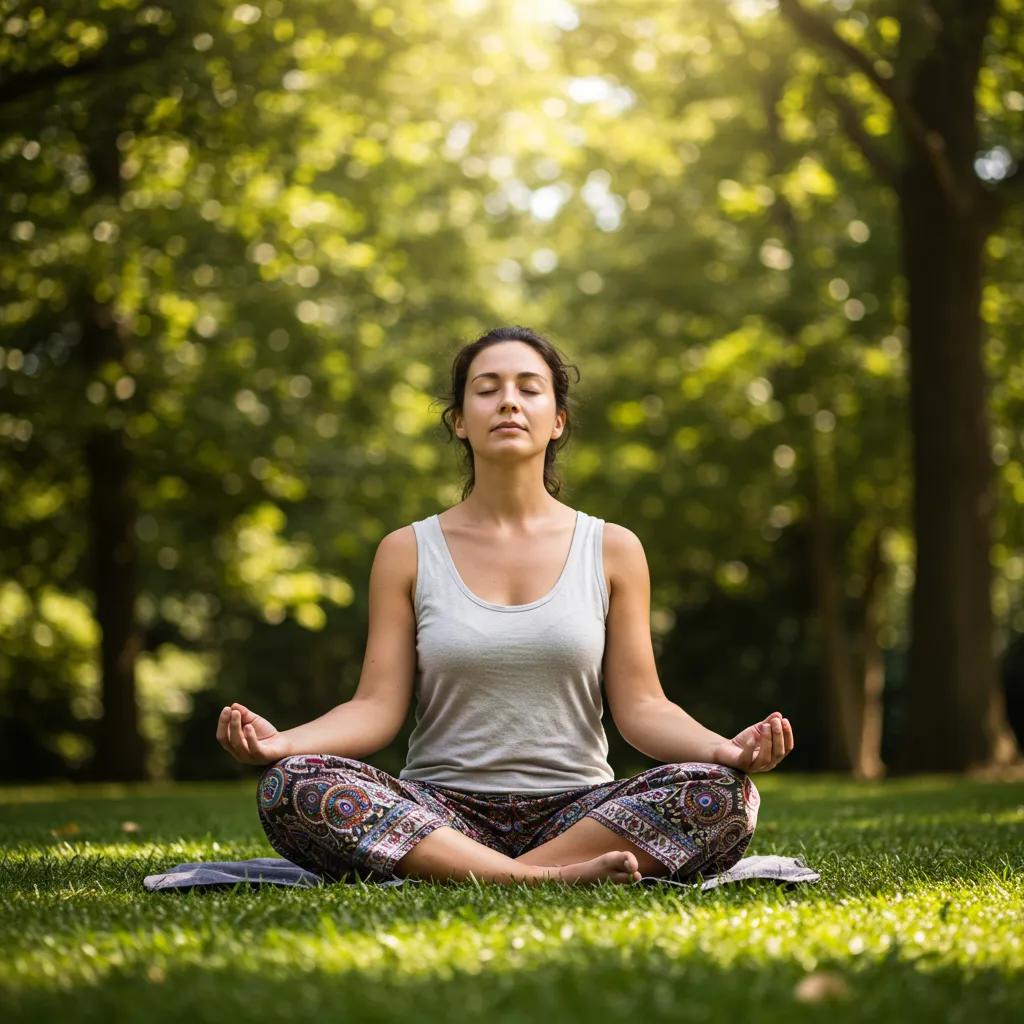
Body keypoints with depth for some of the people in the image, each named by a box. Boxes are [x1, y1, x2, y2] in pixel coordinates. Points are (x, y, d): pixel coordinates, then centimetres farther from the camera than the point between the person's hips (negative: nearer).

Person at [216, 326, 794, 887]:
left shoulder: (612, 549, 8)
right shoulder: (407, 553, 7)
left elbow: (640, 706, 3)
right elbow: (377, 707, 0)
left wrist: (723, 748, -19)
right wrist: (282, 742, -21)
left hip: (575, 811, 1)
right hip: (441, 813, 0)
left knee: (723, 794, -28)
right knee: (292, 786, -30)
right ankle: (553, 877, -32)